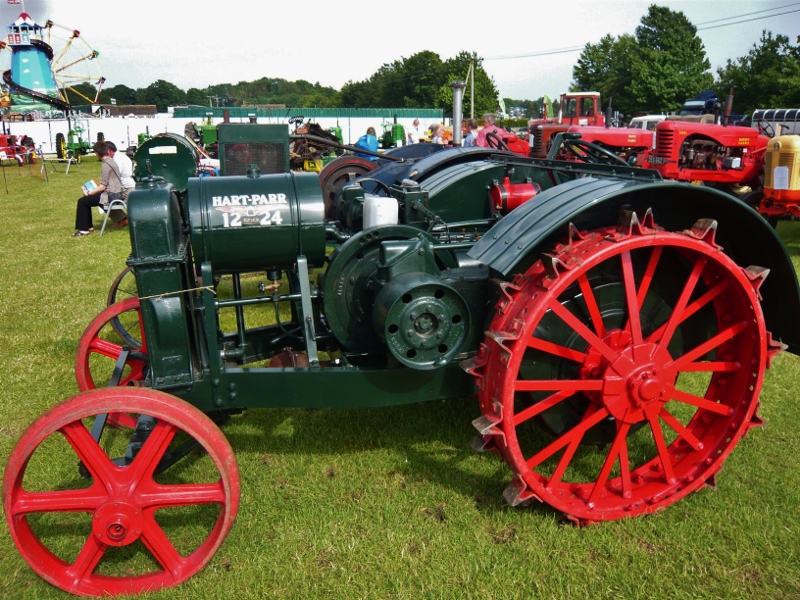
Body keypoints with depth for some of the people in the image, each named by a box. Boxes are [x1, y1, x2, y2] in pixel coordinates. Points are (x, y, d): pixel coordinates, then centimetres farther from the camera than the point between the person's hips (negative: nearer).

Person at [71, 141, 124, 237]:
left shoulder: (105, 165, -18)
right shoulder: (111, 161, 11)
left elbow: (103, 186, -19)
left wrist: (89, 193, -10)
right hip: (116, 193, 10)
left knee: (82, 201, -4)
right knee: (86, 200, 21)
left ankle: (83, 229, 3)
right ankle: (89, 226, 25)